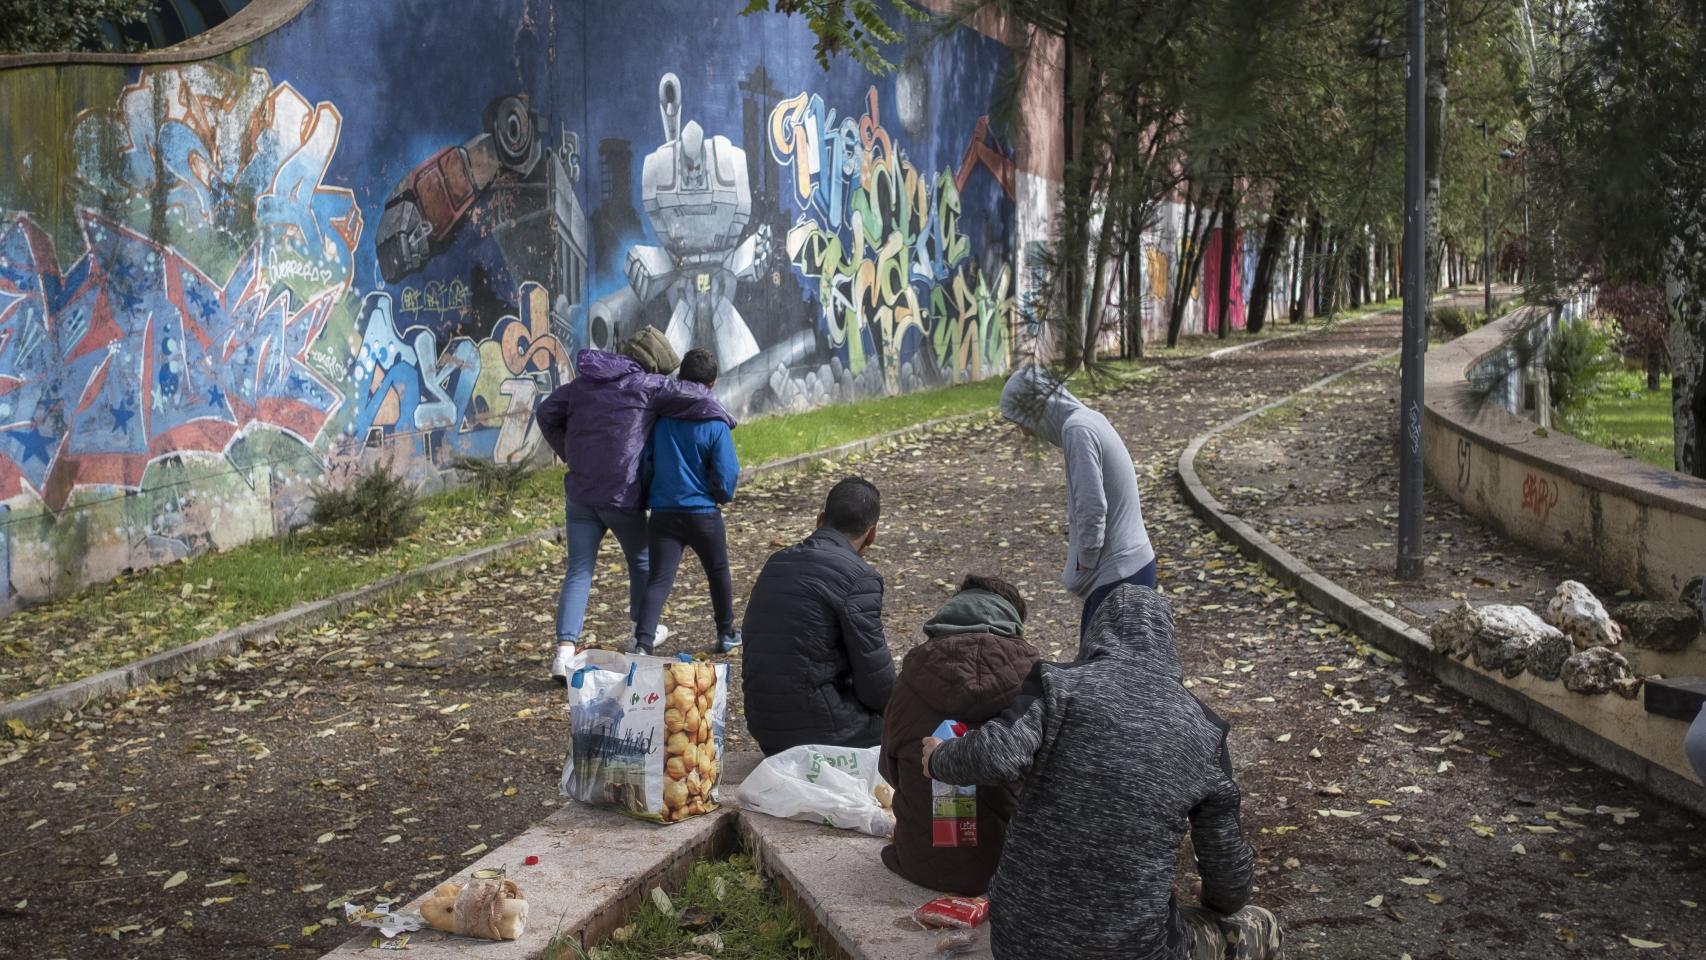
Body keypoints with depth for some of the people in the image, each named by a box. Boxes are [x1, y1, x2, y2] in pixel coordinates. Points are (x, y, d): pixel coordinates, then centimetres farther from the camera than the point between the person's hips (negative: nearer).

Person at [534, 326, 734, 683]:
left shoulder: (583, 382, 9)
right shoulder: (644, 386, -11)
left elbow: (547, 414, 14)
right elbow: (696, 397, -18)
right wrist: (725, 419, 1)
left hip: (580, 494, 4)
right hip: (622, 496, -4)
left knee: (578, 572, 4)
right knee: (641, 560, 21)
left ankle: (565, 647, -9)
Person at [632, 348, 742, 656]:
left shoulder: (659, 414, -3)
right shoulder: (715, 423, -11)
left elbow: (644, 462, 4)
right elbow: (726, 475, -10)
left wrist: (648, 497, 18)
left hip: (662, 512, 1)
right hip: (703, 513, -1)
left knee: (659, 580, -2)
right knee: (718, 573, 21)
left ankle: (642, 643, -20)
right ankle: (726, 633, 36)